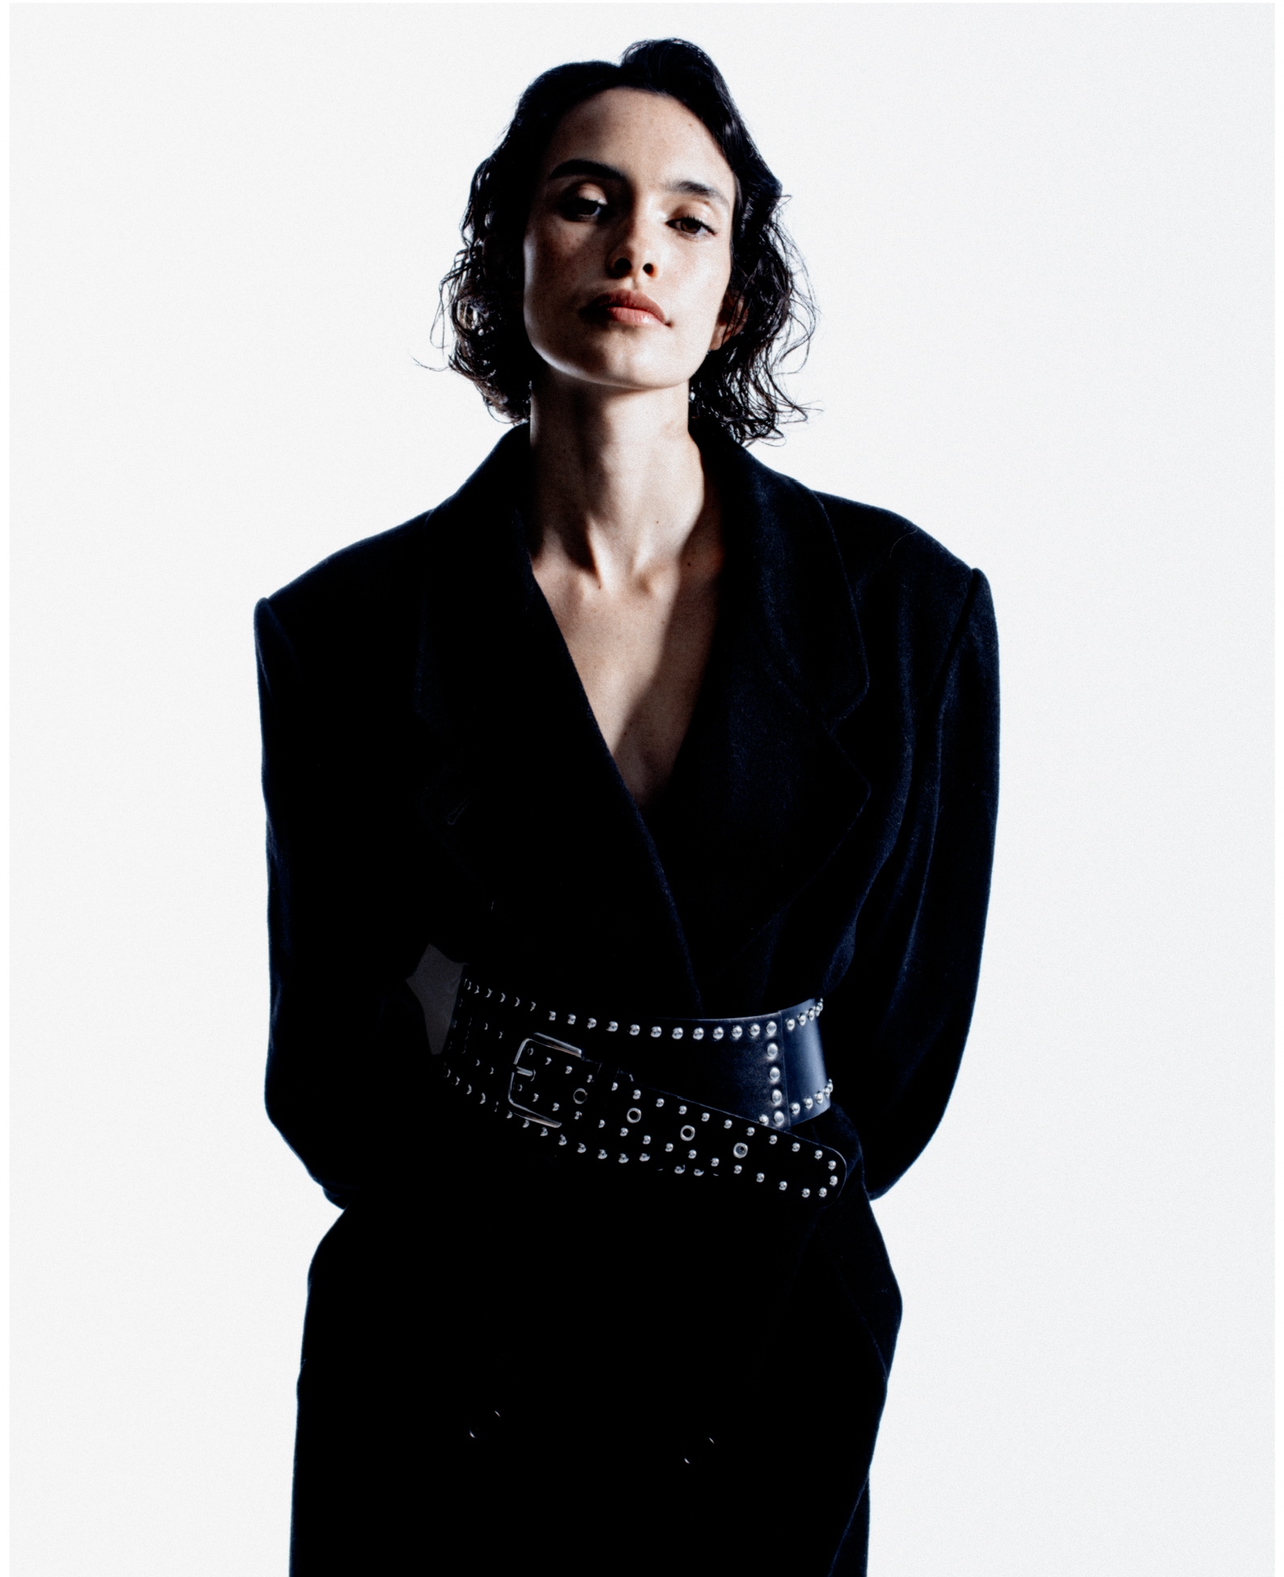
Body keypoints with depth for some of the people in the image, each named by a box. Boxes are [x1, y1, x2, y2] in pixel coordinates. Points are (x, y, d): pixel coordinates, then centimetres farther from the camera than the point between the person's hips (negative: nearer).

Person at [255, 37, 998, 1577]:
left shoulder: (909, 607, -6)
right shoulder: (348, 630, -7)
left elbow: (914, 1008, 1)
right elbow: (327, 1046, 0)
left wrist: (741, 1239, -1)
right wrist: (508, 1245, -6)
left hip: (774, 1347, 1)